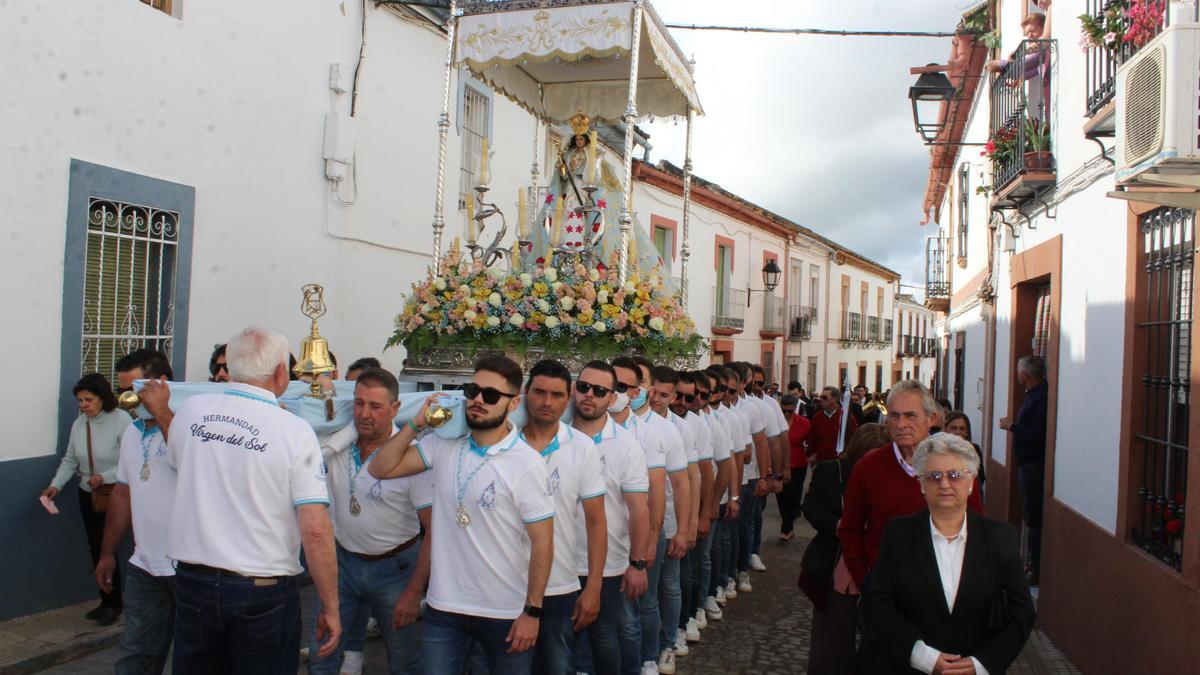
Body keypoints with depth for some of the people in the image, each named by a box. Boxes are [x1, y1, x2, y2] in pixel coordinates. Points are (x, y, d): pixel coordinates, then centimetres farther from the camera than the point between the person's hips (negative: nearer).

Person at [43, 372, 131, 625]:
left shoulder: (121, 421, -19)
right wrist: (56, 485, -5)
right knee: (95, 549, 12)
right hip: (87, 495, 6)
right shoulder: (79, 424, 1)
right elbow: (70, 460, 7)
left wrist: (105, 477, -25)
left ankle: (114, 603, 15)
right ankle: (106, 600, 27)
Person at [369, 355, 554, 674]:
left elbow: (542, 542, -11)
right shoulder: (443, 444, 0)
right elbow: (380, 468, 3)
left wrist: (533, 611, -12)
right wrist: (416, 423, -6)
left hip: (505, 613, -3)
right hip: (443, 606, 3)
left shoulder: (527, 464, -13)